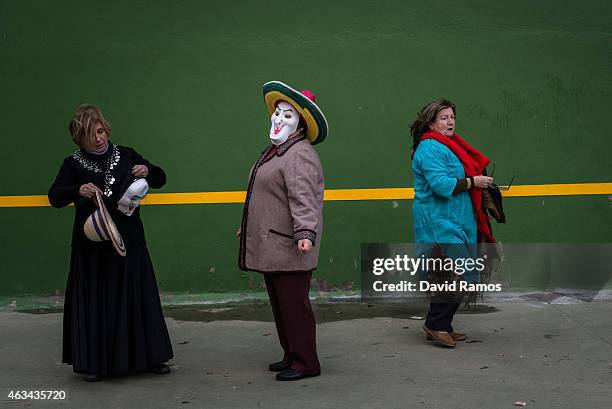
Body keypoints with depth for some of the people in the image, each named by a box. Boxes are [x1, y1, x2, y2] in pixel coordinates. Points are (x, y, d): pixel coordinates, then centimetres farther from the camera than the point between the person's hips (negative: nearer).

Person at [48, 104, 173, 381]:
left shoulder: (126, 156, 7)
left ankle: (149, 357, 17)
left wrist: (148, 170, -10)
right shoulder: (73, 164, 1)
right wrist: (78, 190, -29)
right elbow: (54, 197, -9)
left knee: (138, 299, 5)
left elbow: (160, 180, 13)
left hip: (129, 243, 2)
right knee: (95, 303, 1)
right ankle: (93, 363, 13)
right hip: (92, 246, -2)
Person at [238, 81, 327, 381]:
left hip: (288, 246, -10)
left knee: (294, 304, -3)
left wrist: (306, 233, -37)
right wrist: (248, 226, 34)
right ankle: (291, 355, 29)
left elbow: (303, 198, -27)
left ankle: (305, 363, 7)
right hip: (270, 245, 11)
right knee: (280, 304, 17)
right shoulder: (274, 151, 19)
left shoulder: (299, 154, -15)